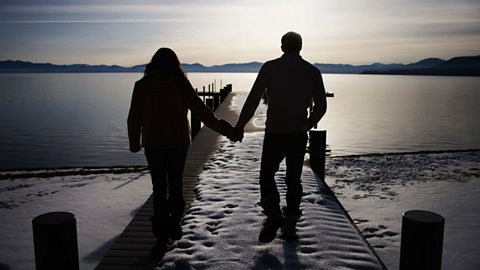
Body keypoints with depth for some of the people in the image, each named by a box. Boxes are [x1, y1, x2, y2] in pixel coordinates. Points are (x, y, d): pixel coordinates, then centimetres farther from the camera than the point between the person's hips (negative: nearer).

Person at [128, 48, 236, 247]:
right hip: (178, 143, 0)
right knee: (175, 184, 16)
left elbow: (134, 117, 2)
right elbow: (201, 110, -5)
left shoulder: (142, 85, 0)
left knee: (159, 187, 9)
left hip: (153, 144, 1)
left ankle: (162, 232, 11)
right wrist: (225, 129, 1)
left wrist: (134, 142, 15)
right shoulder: (181, 84, -4)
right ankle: (174, 223, 10)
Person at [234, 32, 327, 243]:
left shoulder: (270, 68, -3)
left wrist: (240, 126, -1)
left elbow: (253, 99, -8)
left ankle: (274, 214, -7)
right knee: (294, 178, 12)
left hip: (274, 132, -2)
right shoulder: (312, 71, 5)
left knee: (267, 174, 11)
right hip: (299, 134, 3)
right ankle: (290, 225, 16)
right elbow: (321, 105, 5)